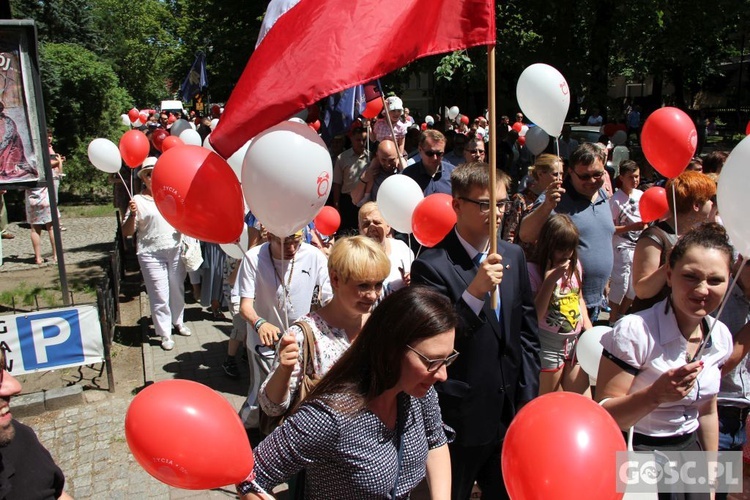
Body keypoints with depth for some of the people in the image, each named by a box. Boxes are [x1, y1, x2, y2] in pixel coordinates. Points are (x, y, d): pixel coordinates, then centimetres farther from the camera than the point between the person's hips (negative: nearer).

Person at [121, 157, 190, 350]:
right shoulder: (138, 200, -1)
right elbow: (126, 232, -3)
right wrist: (132, 214, -20)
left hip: (175, 251, 3)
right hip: (151, 254, -3)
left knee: (177, 289, 15)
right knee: (159, 296, 0)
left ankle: (178, 322, 35)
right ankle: (164, 334, 10)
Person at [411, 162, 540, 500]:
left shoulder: (514, 257, 3)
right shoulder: (432, 267, -16)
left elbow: (528, 334, 9)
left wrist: (527, 402, 6)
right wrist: (475, 290, -31)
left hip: (511, 417, 5)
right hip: (459, 421, -5)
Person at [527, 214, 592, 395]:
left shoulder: (574, 266, 4)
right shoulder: (533, 270, -16)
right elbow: (534, 315, -21)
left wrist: (587, 323, 4)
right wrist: (550, 280, -25)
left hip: (576, 341, 6)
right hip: (549, 345, -6)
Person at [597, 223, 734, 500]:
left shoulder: (720, 337, -2)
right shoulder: (634, 332, -23)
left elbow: (707, 412, 11)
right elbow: (604, 416, -22)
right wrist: (656, 394, -37)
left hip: (690, 448, 6)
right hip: (634, 454, -6)